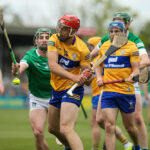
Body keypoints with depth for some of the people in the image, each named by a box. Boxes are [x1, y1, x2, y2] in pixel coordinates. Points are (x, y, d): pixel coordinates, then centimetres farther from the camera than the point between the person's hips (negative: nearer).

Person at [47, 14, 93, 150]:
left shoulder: (82, 49, -19)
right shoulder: (54, 40, -10)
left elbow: (87, 81, -12)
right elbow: (53, 66, -24)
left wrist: (87, 78, -37)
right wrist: (74, 77, -36)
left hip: (73, 90, -6)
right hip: (57, 90, 6)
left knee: (66, 129, -23)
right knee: (53, 128, 21)